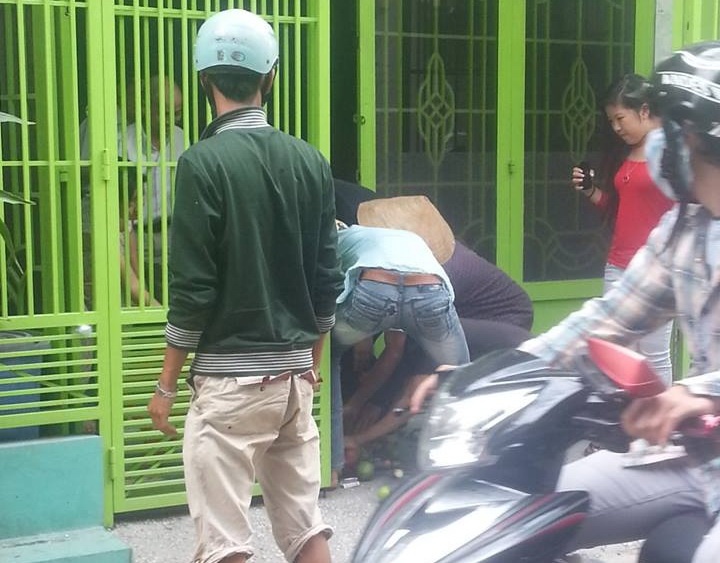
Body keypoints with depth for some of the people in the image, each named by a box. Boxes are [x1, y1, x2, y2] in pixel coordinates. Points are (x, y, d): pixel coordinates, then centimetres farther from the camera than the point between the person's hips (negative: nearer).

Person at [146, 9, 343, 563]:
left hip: (232, 376, -6)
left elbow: (193, 290, -13)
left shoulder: (205, 162, -12)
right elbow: (328, 279, 8)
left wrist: (166, 385, -2)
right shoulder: (311, 161, 4)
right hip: (295, 373, 6)